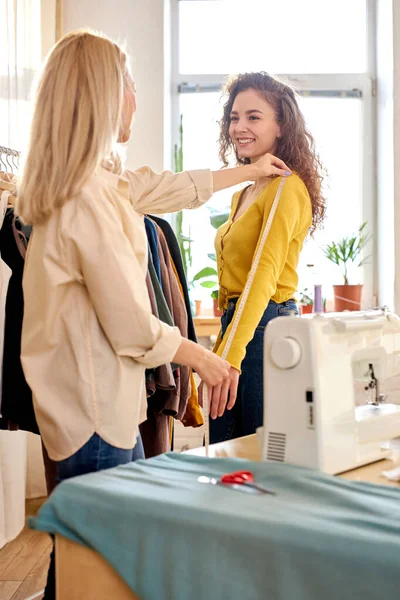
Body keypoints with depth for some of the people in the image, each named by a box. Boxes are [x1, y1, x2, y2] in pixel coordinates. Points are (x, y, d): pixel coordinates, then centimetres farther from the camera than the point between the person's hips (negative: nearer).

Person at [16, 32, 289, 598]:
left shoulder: (109, 179, 7)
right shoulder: (90, 200, -23)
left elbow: (171, 188, 23)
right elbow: (132, 328, -20)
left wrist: (251, 170, 34)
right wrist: (200, 357, -3)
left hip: (102, 398, 10)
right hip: (93, 410, -10)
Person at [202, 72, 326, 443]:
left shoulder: (286, 187, -11)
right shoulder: (244, 192, 18)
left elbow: (264, 276, -21)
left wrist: (230, 356, -27)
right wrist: (221, 349, 16)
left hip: (266, 329, -9)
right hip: (238, 324, 9)